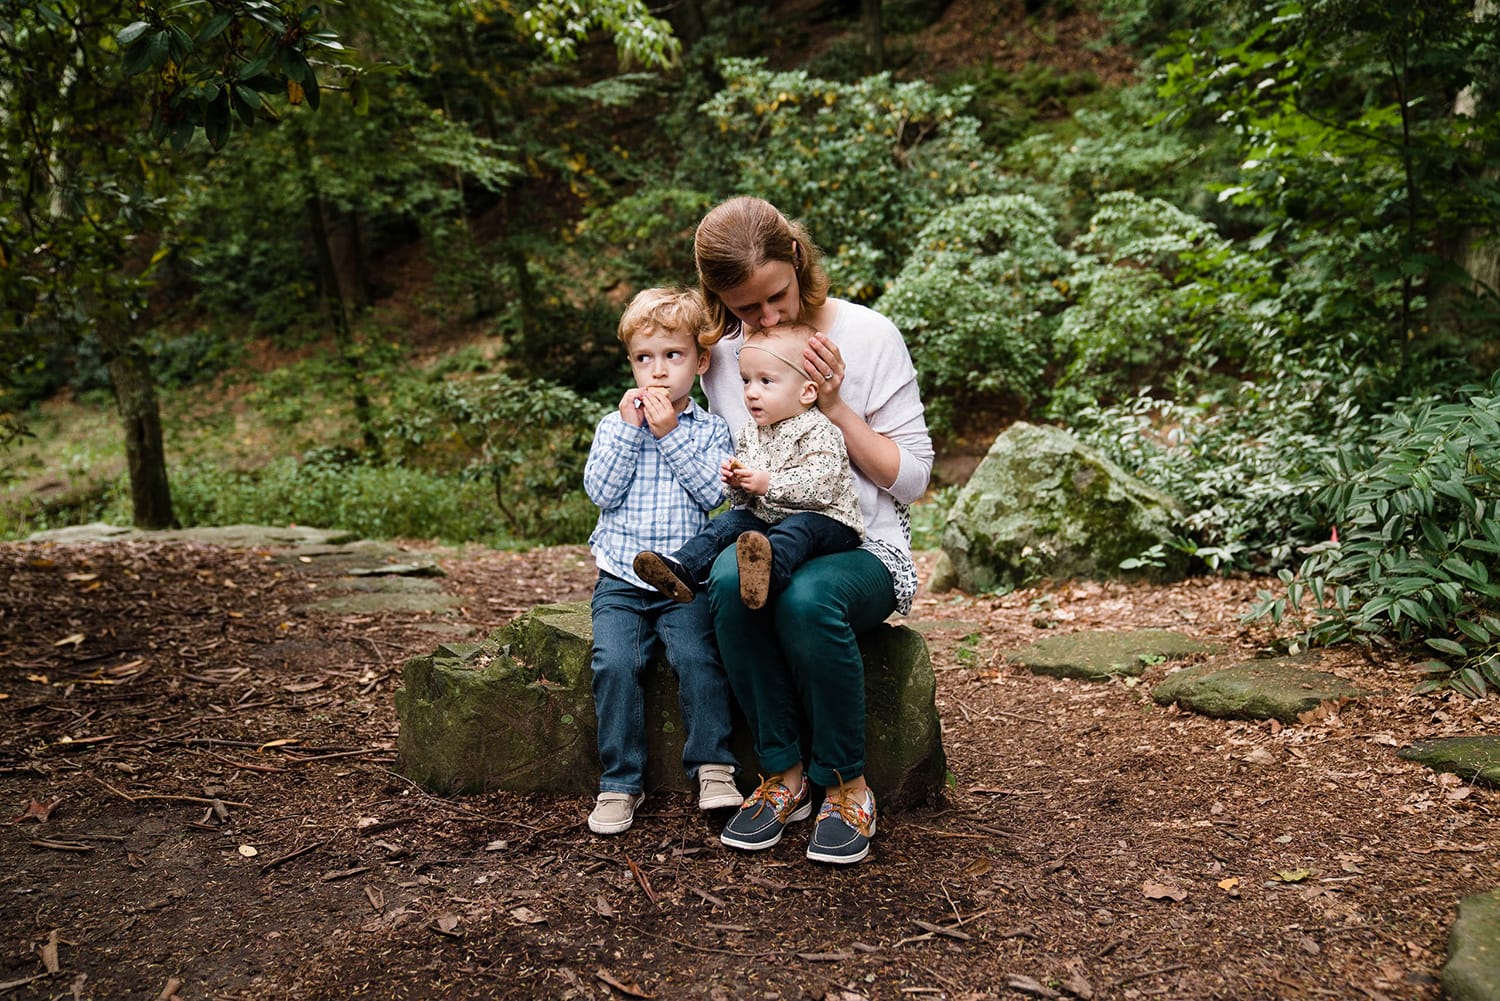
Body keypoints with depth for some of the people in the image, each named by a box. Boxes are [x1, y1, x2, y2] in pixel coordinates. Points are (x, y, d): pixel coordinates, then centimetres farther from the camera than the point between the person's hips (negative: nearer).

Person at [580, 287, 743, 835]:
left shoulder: (710, 429, 7)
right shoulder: (614, 424, 11)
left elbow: (712, 491, -9)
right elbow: (601, 490, -2)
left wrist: (669, 434, -11)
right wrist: (627, 429, -8)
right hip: (621, 581, 1)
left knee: (697, 656, -26)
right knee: (614, 662, -21)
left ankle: (713, 767, -8)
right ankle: (621, 781, -8)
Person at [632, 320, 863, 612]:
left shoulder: (819, 431, -10)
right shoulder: (749, 432, 13)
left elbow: (821, 484, -25)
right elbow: (744, 500, 21)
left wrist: (769, 484, -23)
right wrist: (736, 482, -4)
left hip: (825, 520, -8)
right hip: (765, 519, 8)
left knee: (799, 528, -37)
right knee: (730, 521, -11)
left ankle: (770, 567, -68)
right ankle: (681, 570, -24)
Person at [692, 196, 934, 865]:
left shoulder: (867, 335, -7)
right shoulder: (723, 352, 4)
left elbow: (912, 478, -6)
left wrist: (834, 405, -17)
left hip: (861, 546, -3)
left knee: (808, 598, -37)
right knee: (730, 581, -34)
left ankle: (848, 786, -14)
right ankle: (784, 775, -16)